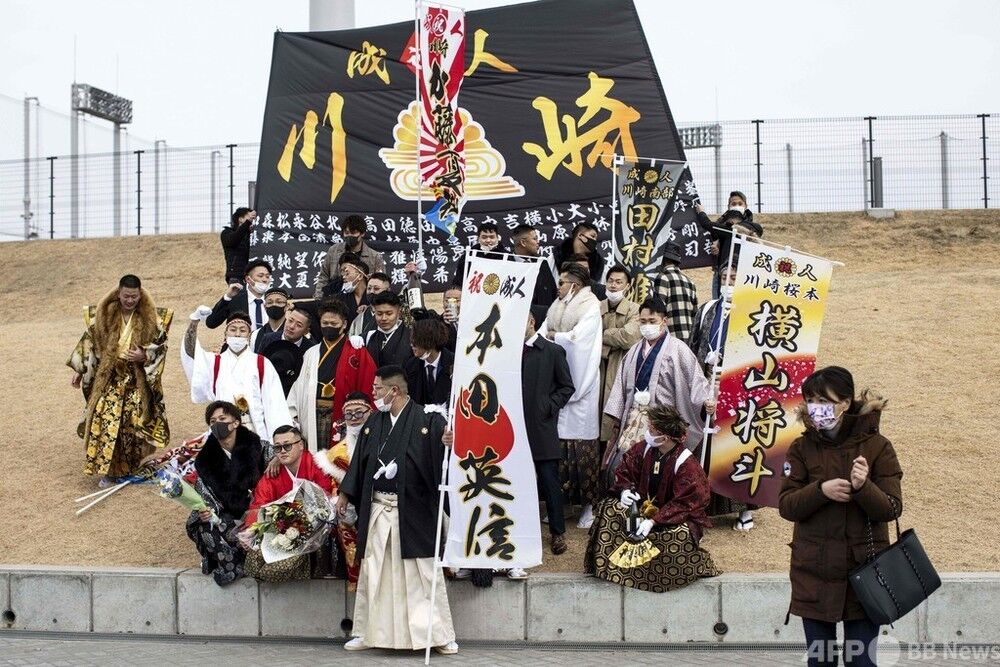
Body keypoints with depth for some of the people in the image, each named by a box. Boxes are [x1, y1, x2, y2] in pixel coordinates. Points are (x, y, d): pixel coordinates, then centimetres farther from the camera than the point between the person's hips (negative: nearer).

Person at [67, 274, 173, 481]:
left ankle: (130, 466, 19)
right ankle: (106, 468, -3)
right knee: (106, 422, -10)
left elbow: (160, 346, 2)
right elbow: (89, 342, 7)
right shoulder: (103, 315, -1)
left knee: (134, 424, 1)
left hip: (138, 381, 0)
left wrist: (144, 356, -16)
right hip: (109, 378, 0)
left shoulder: (151, 318, -3)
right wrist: (79, 371, 9)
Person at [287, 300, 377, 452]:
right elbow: (299, 385, 12)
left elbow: (366, 387, -6)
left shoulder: (357, 352, 1)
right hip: (314, 414, 4)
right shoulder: (311, 353, 15)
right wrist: (293, 415, 5)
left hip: (342, 413, -4)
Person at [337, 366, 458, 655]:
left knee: (423, 572, 0)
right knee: (374, 571, 11)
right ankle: (369, 632, 22)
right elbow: (359, 460, 16)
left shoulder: (426, 420, -7)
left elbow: (440, 455, -17)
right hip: (377, 509, 5)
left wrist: (446, 443, -39)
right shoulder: (374, 423, 11)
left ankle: (440, 635, 9)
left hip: (413, 510, -5)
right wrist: (345, 494, 15)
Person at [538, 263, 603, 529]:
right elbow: (541, 335, 9)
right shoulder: (557, 307, 15)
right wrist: (550, 336, -11)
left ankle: (588, 504, 5)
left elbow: (577, 339, -15)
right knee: (557, 439, 3)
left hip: (580, 385, -6)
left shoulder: (591, 308, -4)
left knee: (582, 441, -3)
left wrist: (554, 336, -3)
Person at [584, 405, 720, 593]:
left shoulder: (686, 464, -24)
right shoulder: (643, 448, -9)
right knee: (609, 508, -16)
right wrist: (625, 490, -20)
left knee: (681, 535, -37)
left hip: (675, 516, -5)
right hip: (644, 505, 5)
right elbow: (624, 472, 3)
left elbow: (683, 504, -24)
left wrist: (653, 521, -32)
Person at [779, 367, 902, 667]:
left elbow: (892, 509, -7)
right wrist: (821, 490, -21)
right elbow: (786, 506, -4)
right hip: (813, 573, 2)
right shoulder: (802, 448, 2)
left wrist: (863, 488, -26)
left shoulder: (876, 445, -3)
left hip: (864, 570, -1)